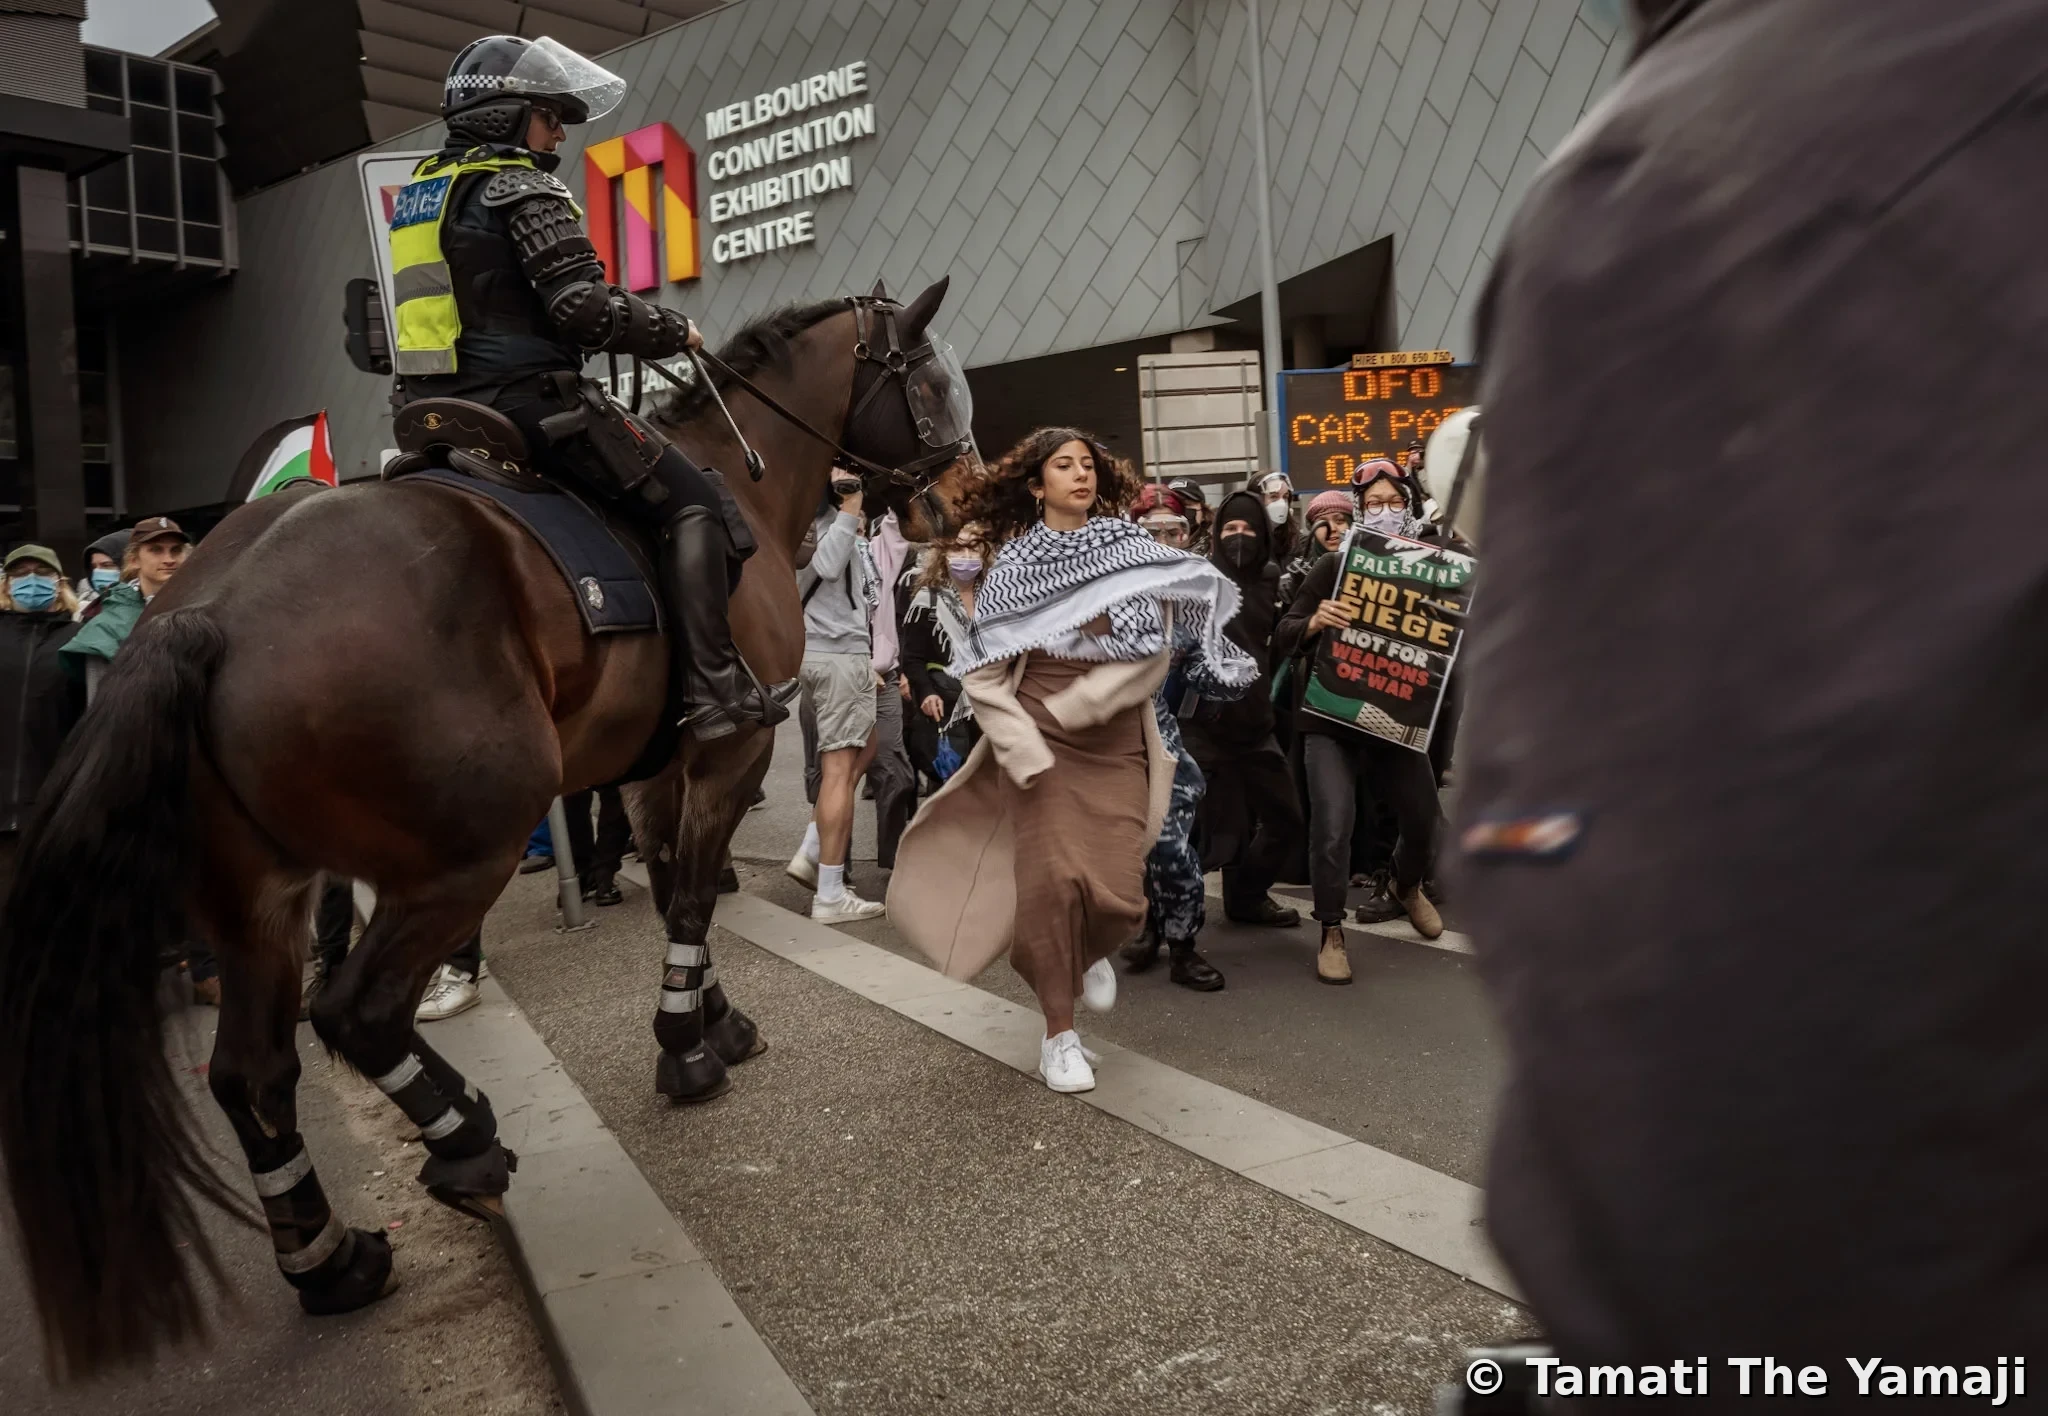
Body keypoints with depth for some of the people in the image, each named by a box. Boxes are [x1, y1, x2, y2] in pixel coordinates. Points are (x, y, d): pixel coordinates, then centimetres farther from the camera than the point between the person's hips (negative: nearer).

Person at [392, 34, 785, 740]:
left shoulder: (420, 188, 19)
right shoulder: (518, 187, -9)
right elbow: (585, 307, -18)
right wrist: (676, 331, -4)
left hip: (439, 407, 9)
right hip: (529, 397, -9)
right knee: (695, 501, -6)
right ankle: (712, 686, -15)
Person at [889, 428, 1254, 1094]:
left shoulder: (1130, 548, 4)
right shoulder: (1013, 566, 2)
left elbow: (1154, 650, -2)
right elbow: (982, 672, 0)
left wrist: (1076, 703, -13)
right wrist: (1025, 749, -13)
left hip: (1117, 743, 1)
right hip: (1040, 741, -1)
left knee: (1117, 889, -7)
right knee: (1053, 877, -11)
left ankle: (1089, 954, 30)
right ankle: (1059, 1031, 5)